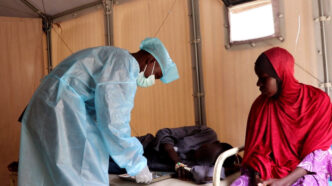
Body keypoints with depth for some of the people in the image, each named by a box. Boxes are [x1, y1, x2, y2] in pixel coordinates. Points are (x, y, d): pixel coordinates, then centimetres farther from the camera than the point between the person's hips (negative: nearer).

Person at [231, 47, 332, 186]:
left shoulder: (318, 100, -3)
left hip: (304, 173, -2)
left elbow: (319, 152, -8)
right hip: (269, 172, 3)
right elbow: (256, 148, 4)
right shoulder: (260, 105, 6)